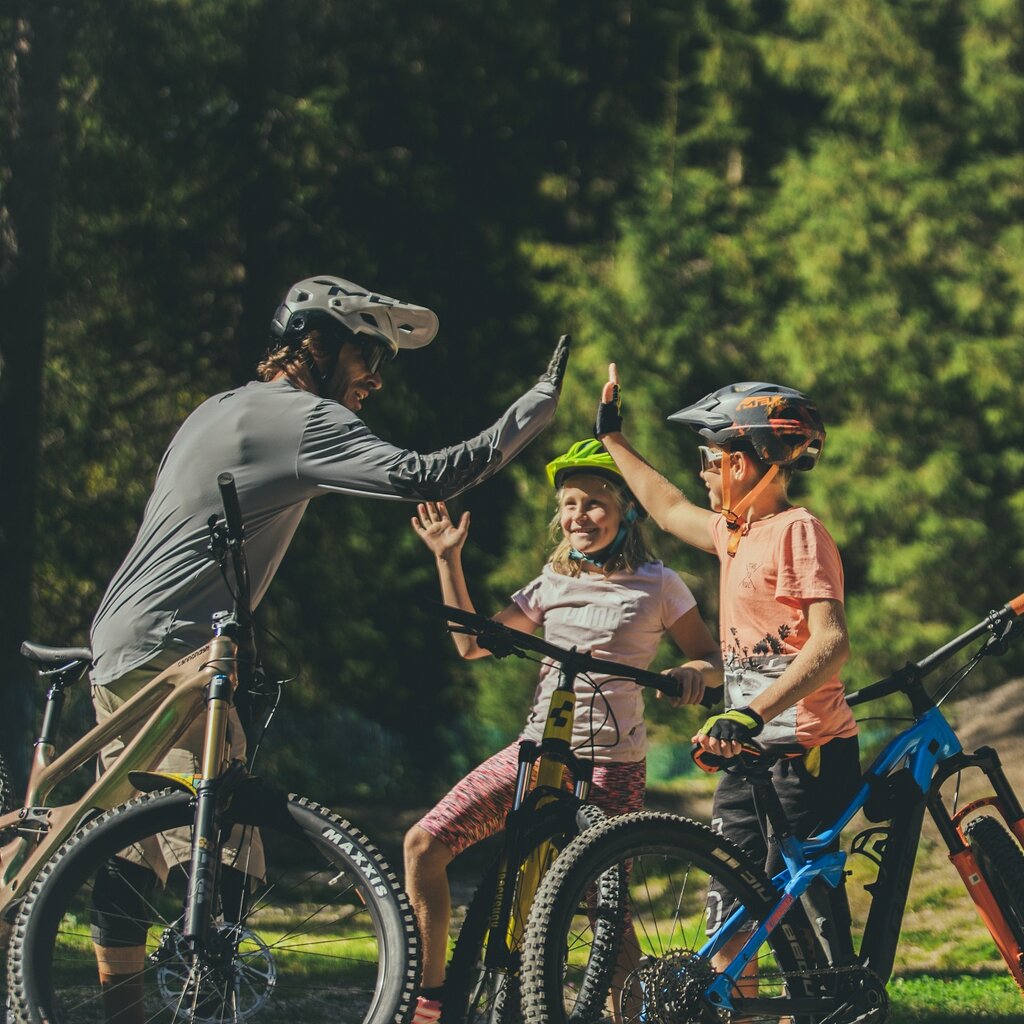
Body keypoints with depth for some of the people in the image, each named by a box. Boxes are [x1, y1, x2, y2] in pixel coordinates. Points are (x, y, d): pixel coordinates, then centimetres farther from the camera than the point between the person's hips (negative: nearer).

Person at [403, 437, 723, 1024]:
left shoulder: (657, 586, 0)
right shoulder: (554, 584, 12)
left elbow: (715, 662, 3)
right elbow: (472, 642, 13)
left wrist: (692, 673, -20)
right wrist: (449, 561, 7)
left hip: (610, 763, -4)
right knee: (424, 843, -5)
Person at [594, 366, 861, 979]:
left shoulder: (797, 530, -13)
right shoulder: (737, 532, 13)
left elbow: (832, 642, -25)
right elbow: (670, 509, 35)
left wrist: (752, 713, -33)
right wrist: (613, 439, 41)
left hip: (806, 753, -9)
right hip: (750, 752, 9)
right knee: (731, 910, 9)